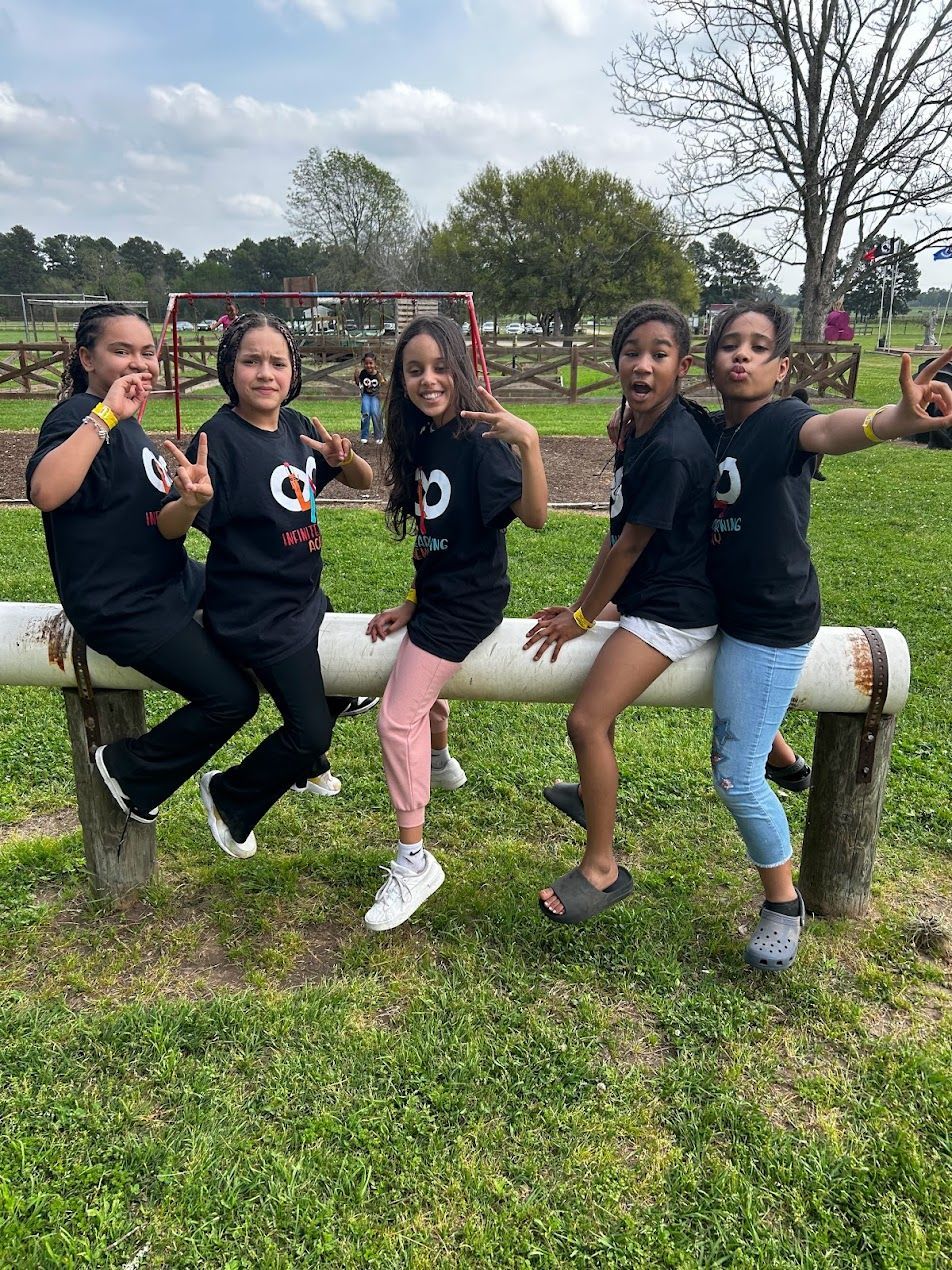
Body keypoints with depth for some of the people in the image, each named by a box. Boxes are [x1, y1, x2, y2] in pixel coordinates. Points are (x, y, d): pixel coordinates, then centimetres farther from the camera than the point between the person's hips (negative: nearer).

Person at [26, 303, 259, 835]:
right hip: (122, 606, -10)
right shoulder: (79, 418, -16)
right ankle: (129, 771, 7)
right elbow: (45, 491, -39)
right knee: (232, 697, -15)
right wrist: (105, 414, -36)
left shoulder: (128, 426, 11)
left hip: (174, 578, 10)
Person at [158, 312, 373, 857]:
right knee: (311, 731, -5)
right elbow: (169, 529, -22)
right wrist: (192, 499, -45)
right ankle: (227, 796, 23)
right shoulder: (220, 438, -21)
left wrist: (344, 455, -16)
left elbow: (364, 481, 6)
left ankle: (304, 765, 56)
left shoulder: (298, 427, -1)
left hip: (306, 596, 8)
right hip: (257, 612, -8)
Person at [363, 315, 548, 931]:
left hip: (467, 599, -9)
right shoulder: (420, 440, 5)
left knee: (397, 719, -12)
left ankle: (414, 861, 2)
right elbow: (431, 537, 10)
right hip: (434, 591, 9)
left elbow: (534, 516, -31)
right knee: (421, 685, 31)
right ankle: (441, 761, 64)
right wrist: (413, 602, 8)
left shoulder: (479, 438, -19)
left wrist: (528, 442, -43)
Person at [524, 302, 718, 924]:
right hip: (645, 597, 10)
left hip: (672, 611, -10)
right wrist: (584, 605, 9)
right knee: (597, 690, 26)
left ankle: (602, 867, 1)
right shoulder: (637, 430, 4)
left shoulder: (671, 449, -25)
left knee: (587, 719, -14)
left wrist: (583, 617, -8)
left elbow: (629, 545, -19)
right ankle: (591, 793, 50)